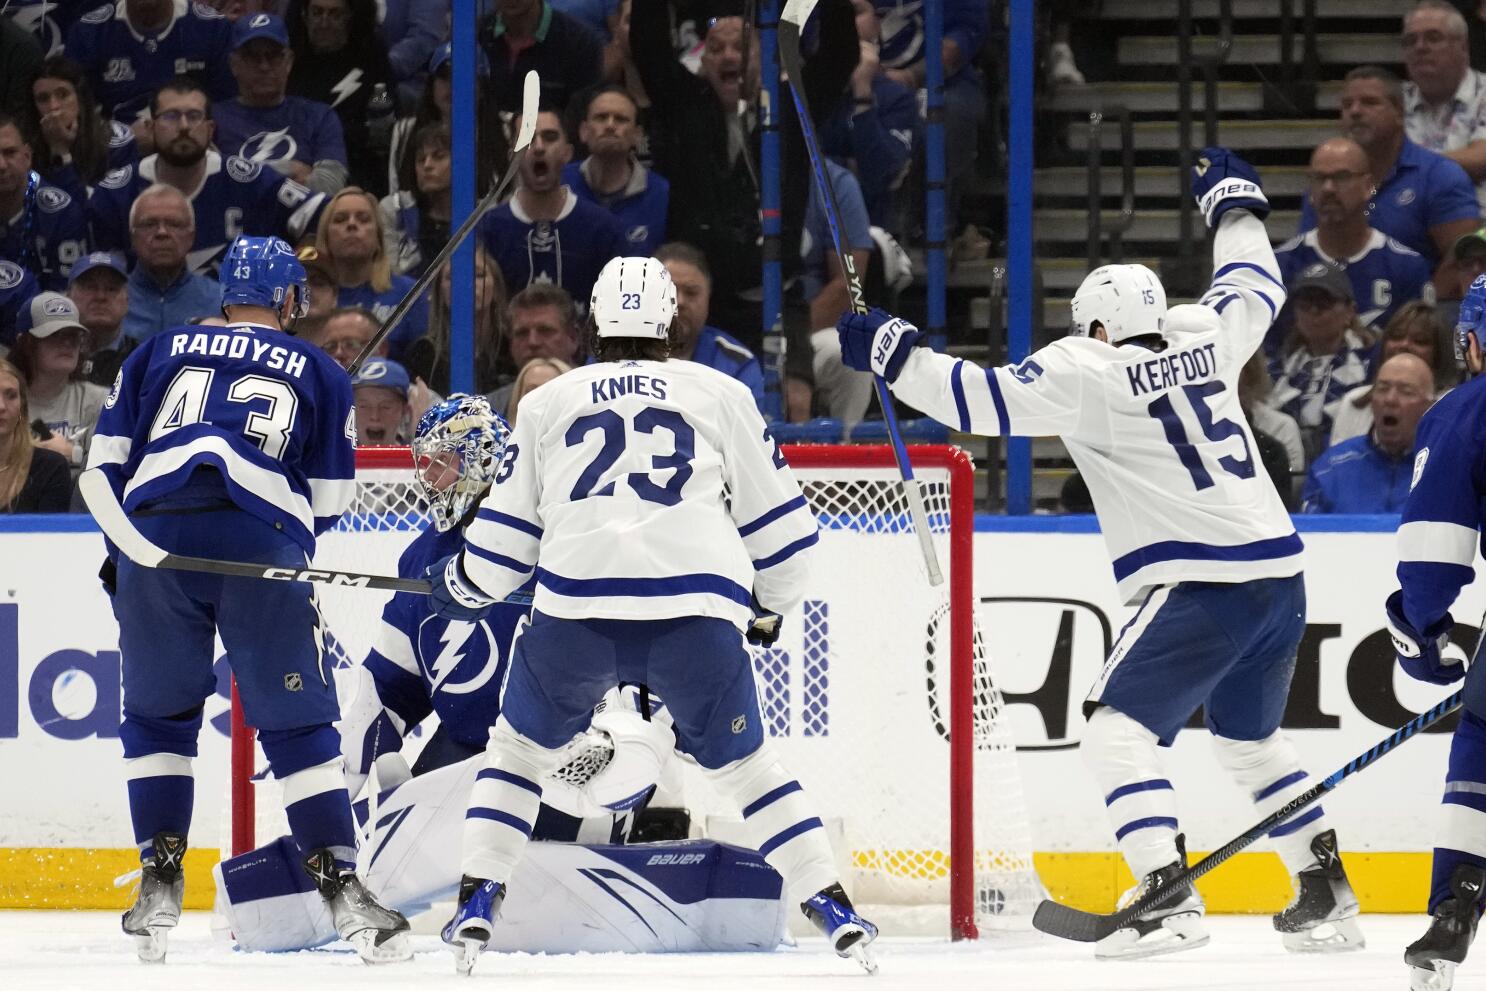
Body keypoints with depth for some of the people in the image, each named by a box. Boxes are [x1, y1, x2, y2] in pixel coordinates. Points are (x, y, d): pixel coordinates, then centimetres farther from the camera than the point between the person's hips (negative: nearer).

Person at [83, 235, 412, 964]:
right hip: (264, 546, -1)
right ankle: (340, 886, -1)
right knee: (297, 720, 7)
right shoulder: (319, 374, 20)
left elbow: (108, 458, 18)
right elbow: (329, 501, 16)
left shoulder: (157, 353, 23)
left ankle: (160, 885, 9)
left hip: (156, 531, 1)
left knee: (159, 712, 17)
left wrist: (119, 548, 28)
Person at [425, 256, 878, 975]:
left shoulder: (548, 403, 21)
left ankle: (477, 904, 11)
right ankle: (832, 909, 8)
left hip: (575, 605, 0)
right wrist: (771, 604, 38)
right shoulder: (721, 395, 19)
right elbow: (775, 515, 21)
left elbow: (503, 533, 21)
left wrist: (461, 590, 41)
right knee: (744, 766, 17)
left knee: (518, 748, 23)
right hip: (698, 614, 0)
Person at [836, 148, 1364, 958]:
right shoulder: (1204, 342, 11)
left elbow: (981, 399, -10)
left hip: (1201, 587, -8)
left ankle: (1167, 897, -20)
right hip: (1279, 576, 8)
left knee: (1119, 731, -5)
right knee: (1250, 739, 25)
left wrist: (888, 353, -2)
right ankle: (1326, 896, 24)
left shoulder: (1089, 373, -7)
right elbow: (1254, 292, 32)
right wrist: (1234, 205, 48)